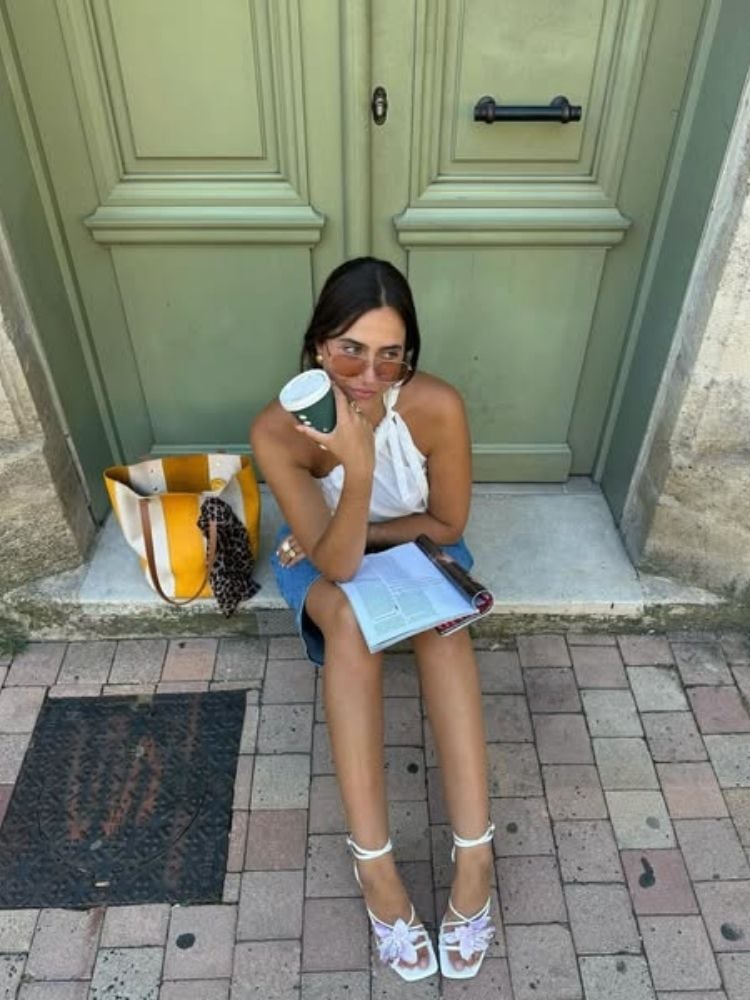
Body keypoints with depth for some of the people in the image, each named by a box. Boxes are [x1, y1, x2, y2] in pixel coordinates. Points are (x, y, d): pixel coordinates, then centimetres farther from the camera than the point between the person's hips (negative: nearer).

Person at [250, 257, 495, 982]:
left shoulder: (437, 407, -27)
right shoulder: (277, 430, -29)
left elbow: (446, 524, -13)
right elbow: (337, 562, -31)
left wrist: (363, 536, -17)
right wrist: (357, 469, -46)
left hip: (416, 545, 1)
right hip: (324, 558, 0)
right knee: (348, 617, -33)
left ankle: (474, 857, -27)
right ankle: (374, 863, -27)